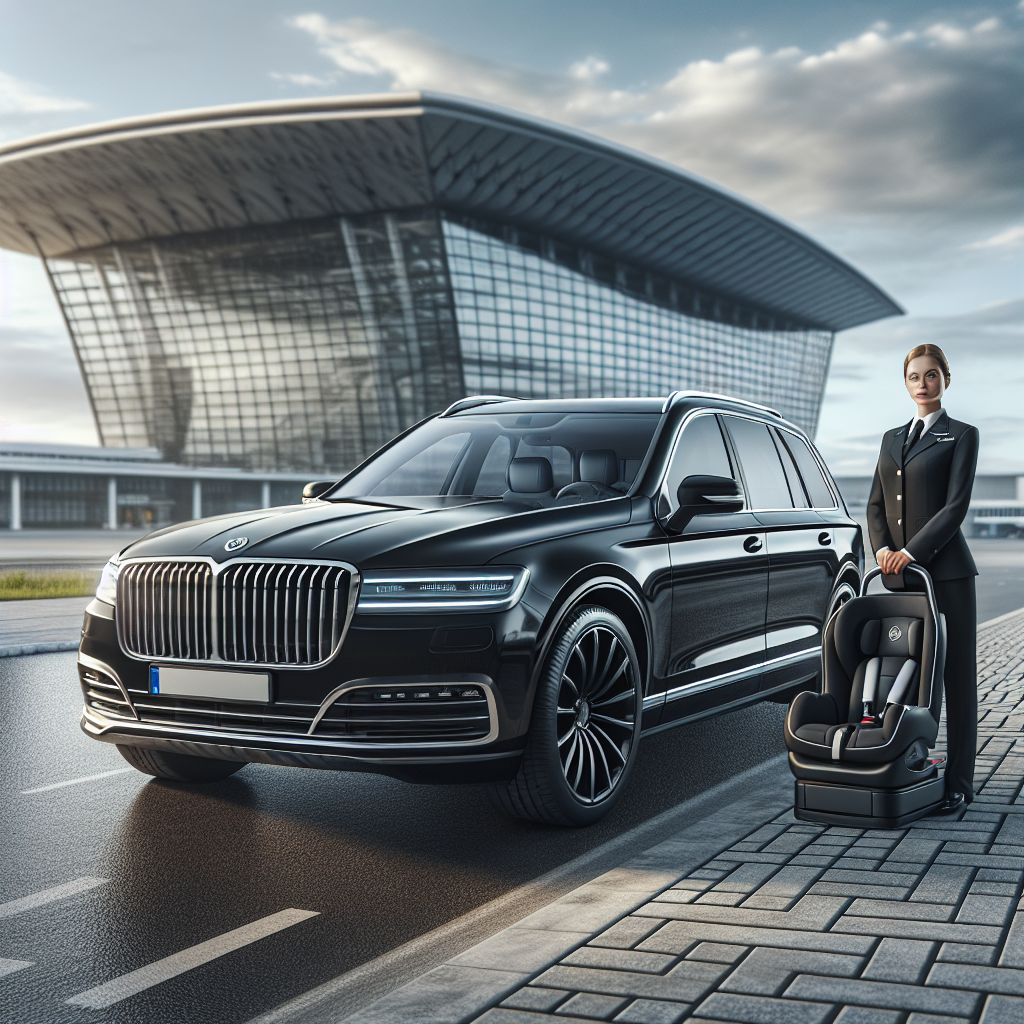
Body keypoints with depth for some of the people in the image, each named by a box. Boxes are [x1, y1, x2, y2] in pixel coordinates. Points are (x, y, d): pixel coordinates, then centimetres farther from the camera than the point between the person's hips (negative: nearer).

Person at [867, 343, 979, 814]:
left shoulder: (961, 435, 1)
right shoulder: (891, 438, 17)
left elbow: (956, 505, -9)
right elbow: (876, 504, 13)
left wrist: (913, 551, -16)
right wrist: (882, 548, -5)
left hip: (946, 570, -5)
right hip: (899, 575, 5)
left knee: (957, 675, 0)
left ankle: (958, 782, 5)